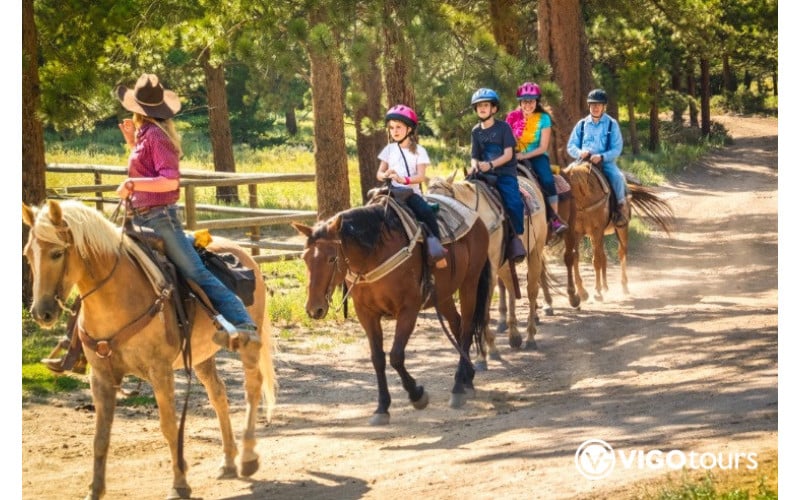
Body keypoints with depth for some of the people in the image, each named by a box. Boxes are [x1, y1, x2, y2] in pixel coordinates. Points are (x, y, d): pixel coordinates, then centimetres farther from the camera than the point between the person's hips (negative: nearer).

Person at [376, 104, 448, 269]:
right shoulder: (389, 149, 11)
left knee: (427, 212, -29)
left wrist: (405, 180, -29)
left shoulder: (418, 151, 2)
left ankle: (436, 248, -25)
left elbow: (421, 176, -9)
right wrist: (384, 175, -14)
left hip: (412, 192, -3)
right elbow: (379, 173, 12)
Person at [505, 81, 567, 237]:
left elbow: (543, 147, -7)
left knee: (547, 180, -29)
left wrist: (524, 156, -18)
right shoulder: (512, 117, 1)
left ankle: (554, 218, -20)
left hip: (536, 156, -2)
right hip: (516, 157, 2)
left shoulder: (543, 119, -4)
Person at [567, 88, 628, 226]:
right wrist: (580, 153, -13)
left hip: (606, 162, -2)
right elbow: (571, 146, 10)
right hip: (584, 161, 2)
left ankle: (620, 208, -13)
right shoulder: (582, 124, 11)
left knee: (617, 177, -31)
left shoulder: (612, 124, 4)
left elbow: (617, 149, -3)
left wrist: (602, 157, -20)